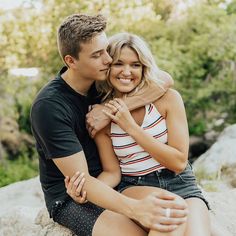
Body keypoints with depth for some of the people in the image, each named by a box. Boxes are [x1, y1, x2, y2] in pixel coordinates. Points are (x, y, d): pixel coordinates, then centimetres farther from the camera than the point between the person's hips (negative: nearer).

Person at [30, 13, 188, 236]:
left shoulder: (100, 81, -4)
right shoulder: (49, 106, -23)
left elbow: (163, 80, -9)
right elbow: (80, 180, -27)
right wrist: (135, 208, -43)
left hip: (108, 182, 6)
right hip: (70, 197, -6)